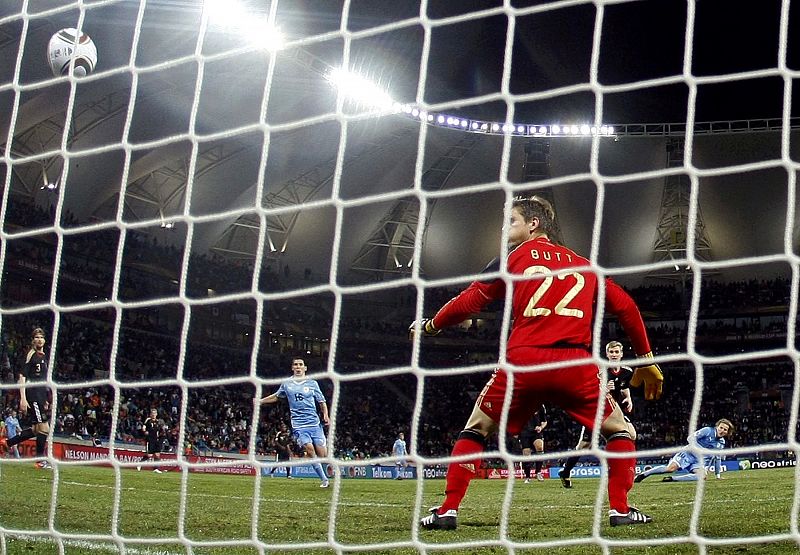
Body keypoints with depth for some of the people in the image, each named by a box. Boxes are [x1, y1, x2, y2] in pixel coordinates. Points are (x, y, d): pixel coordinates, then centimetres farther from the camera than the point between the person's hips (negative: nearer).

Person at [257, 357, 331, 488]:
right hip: (298, 424, 0)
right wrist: (260, 401, 23)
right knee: (309, 449, -17)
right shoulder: (286, 384, 10)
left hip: (314, 423, 0)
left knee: (322, 454, -10)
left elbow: (322, 402, 11)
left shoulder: (312, 383, 7)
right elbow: (276, 396, 27)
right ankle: (324, 480, -8)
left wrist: (326, 416, -4)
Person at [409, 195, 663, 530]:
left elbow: (469, 302, 10)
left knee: (475, 430, 18)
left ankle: (447, 510, 9)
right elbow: (626, 307, 18)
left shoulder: (513, 258, 14)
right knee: (621, 432, 19)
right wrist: (646, 361, 24)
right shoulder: (584, 266, 23)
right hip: (576, 364, 1)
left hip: (523, 363, -1)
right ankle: (620, 509, 3)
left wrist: (429, 326, 25)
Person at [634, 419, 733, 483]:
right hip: (689, 454, -5)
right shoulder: (708, 431, -6)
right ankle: (643, 475, -11)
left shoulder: (721, 443, 12)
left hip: (700, 462, 5)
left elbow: (717, 458, 23)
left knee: (703, 476, -28)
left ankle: (672, 479, -22)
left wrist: (718, 474, 21)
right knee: (670, 468, -27)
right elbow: (690, 438, -11)